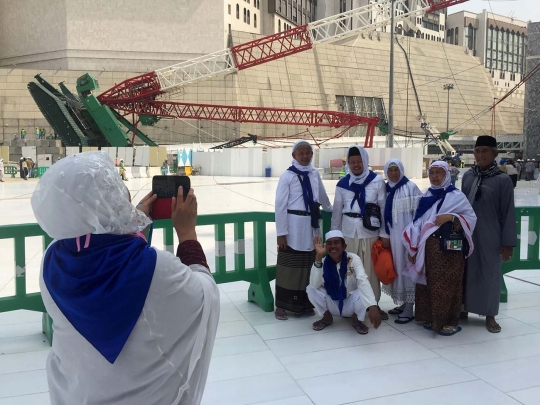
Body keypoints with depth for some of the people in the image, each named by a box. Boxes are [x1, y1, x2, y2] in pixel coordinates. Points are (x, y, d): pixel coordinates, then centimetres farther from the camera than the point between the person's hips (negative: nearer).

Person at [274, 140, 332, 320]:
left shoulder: (314, 174, 7)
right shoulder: (287, 176, -7)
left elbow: (322, 196, 25)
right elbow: (280, 206, -8)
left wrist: (331, 210, 38)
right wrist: (281, 233, -12)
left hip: (311, 226, 5)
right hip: (293, 226, -5)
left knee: (308, 266, 11)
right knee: (289, 266, 1)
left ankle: (304, 303, 24)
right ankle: (281, 305, 12)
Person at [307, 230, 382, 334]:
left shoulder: (353, 259, -19)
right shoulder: (324, 262, -13)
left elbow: (363, 281, -36)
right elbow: (314, 284, -29)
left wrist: (372, 306, -53)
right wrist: (318, 257, -38)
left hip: (350, 304, -2)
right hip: (332, 305, 2)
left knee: (362, 292, -33)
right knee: (311, 289, -22)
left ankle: (356, 319, -1)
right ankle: (327, 317, 4)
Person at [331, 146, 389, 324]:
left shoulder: (377, 181, -2)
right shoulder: (342, 184, 5)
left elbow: (384, 209, 0)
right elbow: (337, 210, 9)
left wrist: (384, 234, -1)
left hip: (370, 232, -2)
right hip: (348, 232, 2)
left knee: (371, 269, 4)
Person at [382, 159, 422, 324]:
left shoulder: (411, 187, -7)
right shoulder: (386, 189, 10)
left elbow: (418, 212, -8)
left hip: (406, 234, -6)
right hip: (391, 234, 6)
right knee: (396, 268, 11)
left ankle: (409, 310, 1)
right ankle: (402, 304, 23)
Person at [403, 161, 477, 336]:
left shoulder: (456, 196, -2)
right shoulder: (426, 197, 12)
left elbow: (472, 217, -3)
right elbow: (418, 223, 10)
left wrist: (451, 217, -18)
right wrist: (412, 247, 6)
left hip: (449, 247, -5)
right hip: (427, 248, 5)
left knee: (447, 284, -2)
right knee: (428, 283, 10)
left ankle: (450, 321, 10)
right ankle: (430, 317, 22)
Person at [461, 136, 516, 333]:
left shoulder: (503, 180, -9)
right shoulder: (468, 176, 3)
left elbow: (508, 213, -7)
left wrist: (508, 243, -7)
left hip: (490, 237, -3)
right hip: (467, 234, 3)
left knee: (490, 273, 7)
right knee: (467, 271, 10)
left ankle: (490, 315, 21)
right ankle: (464, 308, 25)